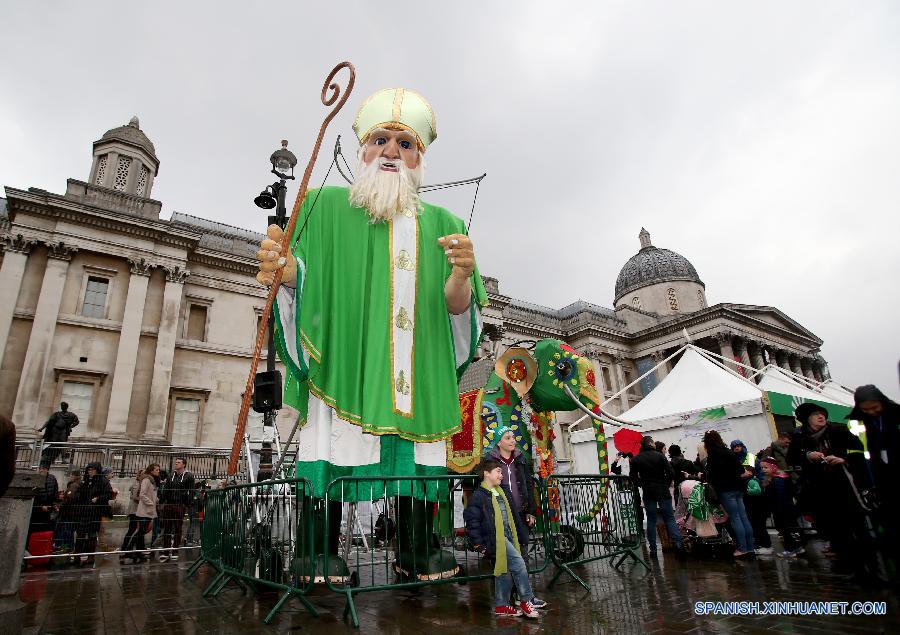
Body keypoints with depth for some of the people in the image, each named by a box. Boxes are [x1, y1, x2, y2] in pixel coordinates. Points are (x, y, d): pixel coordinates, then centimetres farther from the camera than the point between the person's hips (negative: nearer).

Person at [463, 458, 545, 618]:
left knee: (504, 570, 12)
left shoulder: (503, 491, 14)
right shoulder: (478, 496, -11)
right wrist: (479, 545, -13)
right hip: (495, 538, -8)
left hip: (508, 536, 8)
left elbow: (513, 514, 21)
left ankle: (501, 606, 23)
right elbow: (472, 522, -12)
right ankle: (527, 601, -2)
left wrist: (521, 535, 20)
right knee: (519, 564, -14)